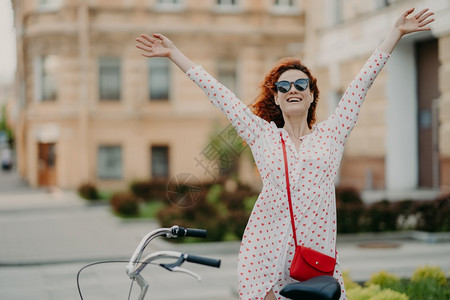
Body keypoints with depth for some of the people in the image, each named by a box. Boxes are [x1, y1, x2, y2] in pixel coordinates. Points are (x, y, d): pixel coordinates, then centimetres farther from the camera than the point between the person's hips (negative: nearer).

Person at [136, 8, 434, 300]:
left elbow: (363, 81, 11)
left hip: (317, 248, 0)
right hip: (265, 251, 0)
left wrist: (397, 32, 13)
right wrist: (173, 52, 14)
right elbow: (217, 92, 11)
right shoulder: (262, 135, 10)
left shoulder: (331, 133, 10)